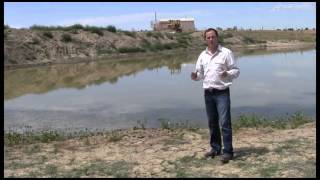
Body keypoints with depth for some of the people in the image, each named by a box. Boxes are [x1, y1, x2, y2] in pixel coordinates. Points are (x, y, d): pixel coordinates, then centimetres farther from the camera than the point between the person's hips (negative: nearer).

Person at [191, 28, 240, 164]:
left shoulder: (226, 53, -4)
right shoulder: (202, 55, 10)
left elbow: (236, 70, -4)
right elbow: (200, 73, 15)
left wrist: (227, 74, -25)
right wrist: (195, 76, -8)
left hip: (222, 92, -5)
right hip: (208, 93, 5)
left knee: (224, 122, -8)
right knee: (212, 122, 12)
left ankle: (227, 151, 0)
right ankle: (215, 148, 25)